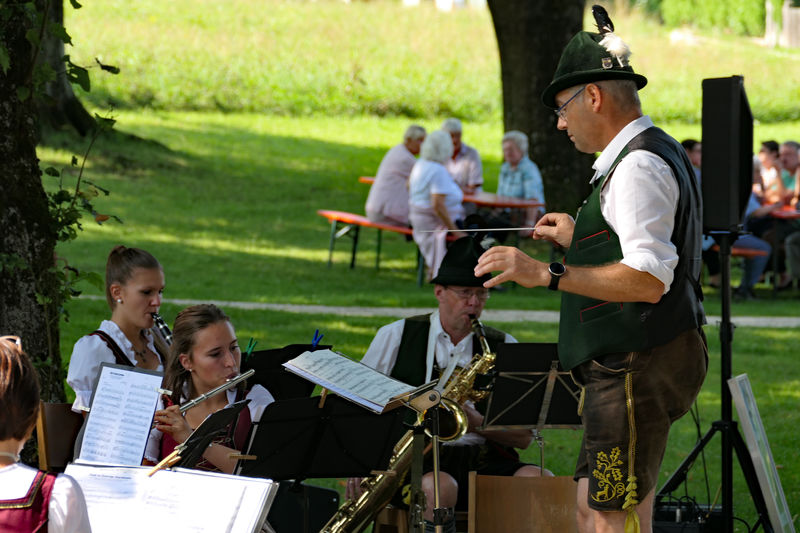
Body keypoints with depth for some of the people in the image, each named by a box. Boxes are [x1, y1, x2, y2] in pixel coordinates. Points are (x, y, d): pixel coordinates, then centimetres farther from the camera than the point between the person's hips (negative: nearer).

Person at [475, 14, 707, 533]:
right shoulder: (660, 153, 18)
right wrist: (581, 239, 25)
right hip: (636, 363, 11)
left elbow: (648, 280, -26)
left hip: (639, 366, -11)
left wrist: (546, 273, -27)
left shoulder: (637, 166, -16)